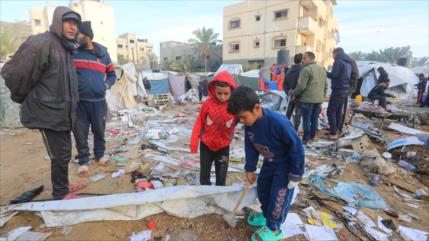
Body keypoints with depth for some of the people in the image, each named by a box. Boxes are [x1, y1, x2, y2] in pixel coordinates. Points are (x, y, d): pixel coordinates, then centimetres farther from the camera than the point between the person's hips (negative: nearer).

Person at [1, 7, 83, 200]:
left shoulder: (65, 48, 13)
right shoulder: (41, 43, -16)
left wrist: (68, 106, 17)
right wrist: (23, 99, 0)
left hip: (62, 113, 8)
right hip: (48, 113, -8)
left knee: (63, 152, 17)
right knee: (60, 155, 0)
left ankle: (63, 185, 34)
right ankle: (60, 194, 17)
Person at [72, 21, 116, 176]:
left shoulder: (102, 52, 8)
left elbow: (112, 74, 17)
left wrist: (107, 85, -1)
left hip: (99, 101, 1)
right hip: (78, 101, 0)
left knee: (99, 131, 12)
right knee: (80, 133, 5)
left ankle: (100, 154, 32)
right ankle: (83, 161, 21)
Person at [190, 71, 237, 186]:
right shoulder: (208, 104, -15)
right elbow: (199, 122, -5)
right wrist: (194, 141, -7)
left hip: (223, 147, 0)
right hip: (206, 145, 1)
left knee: (221, 175, 14)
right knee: (204, 173, 17)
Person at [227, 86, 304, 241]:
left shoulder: (279, 122, -38)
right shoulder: (249, 123, -17)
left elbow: (297, 147, -26)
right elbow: (250, 147, -2)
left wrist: (295, 174, -18)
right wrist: (250, 169, 3)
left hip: (285, 165, -7)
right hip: (269, 163, 7)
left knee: (279, 197, 4)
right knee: (262, 190, 20)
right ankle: (267, 215, 45)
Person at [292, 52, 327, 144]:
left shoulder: (306, 69, -15)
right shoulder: (322, 69, 14)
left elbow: (301, 86, -18)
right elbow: (326, 85, 18)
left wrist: (294, 93, -4)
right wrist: (323, 95, 26)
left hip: (307, 99, -8)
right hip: (319, 99, 8)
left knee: (306, 119, 0)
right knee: (315, 118, 14)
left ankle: (306, 138, 5)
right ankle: (312, 136, 23)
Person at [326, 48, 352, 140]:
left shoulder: (338, 61, -11)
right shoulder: (348, 62, 16)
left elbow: (334, 75, -19)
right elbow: (349, 76, 22)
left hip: (338, 90, -9)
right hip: (345, 89, 9)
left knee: (331, 111, -8)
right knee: (339, 111, 13)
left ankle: (333, 133, -9)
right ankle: (336, 130, 20)